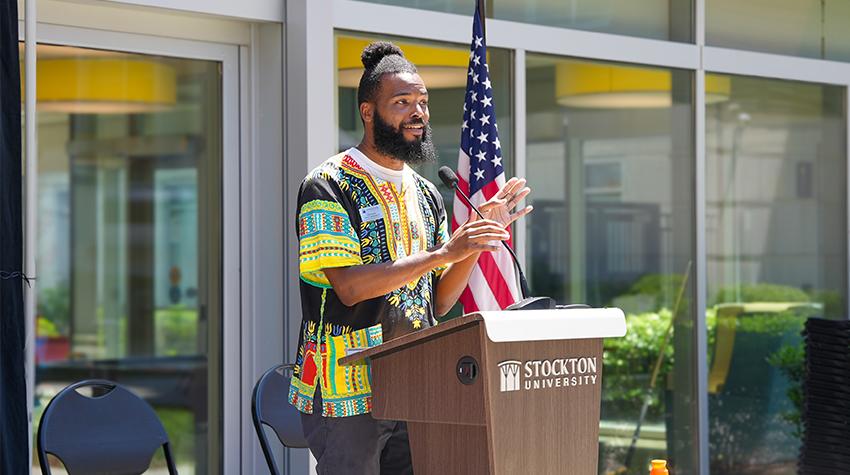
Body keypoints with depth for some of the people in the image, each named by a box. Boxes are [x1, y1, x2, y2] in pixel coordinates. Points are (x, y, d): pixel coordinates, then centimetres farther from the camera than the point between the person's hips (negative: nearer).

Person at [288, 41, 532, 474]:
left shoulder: (427, 194, 14)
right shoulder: (328, 186, -7)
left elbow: (440, 301, 13)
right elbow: (349, 286, -18)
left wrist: (479, 240, -2)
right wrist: (444, 252, -20)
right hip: (346, 390, -6)